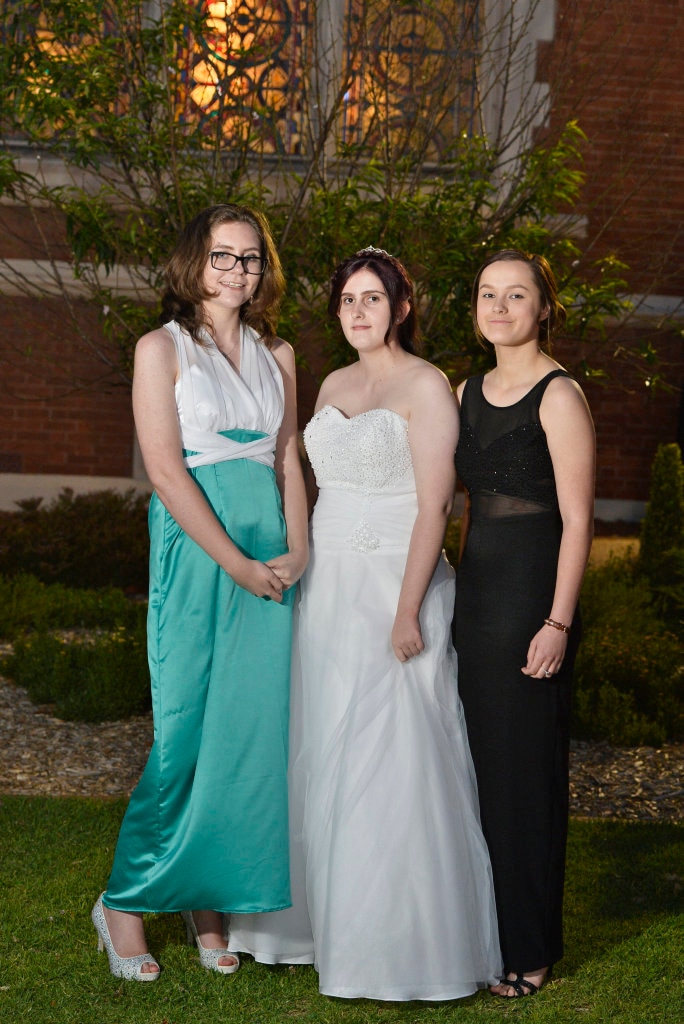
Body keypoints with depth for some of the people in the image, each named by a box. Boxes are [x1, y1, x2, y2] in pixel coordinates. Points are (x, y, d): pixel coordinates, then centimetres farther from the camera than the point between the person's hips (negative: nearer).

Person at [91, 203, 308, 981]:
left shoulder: (276, 355, 16)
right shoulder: (162, 348, 0)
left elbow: (289, 458, 13)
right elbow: (165, 467, -9)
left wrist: (296, 551, -3)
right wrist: (236, 563, -13)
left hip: (272, 558, 5)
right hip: (197, 549, -5)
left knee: (253, 728, 5)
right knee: (186, 730, -5)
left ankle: (209, 903, 19)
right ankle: (126, 901, 13)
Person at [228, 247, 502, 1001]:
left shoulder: (426, 386, -7)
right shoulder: (333, 386, 14)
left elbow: (433, 504, -13)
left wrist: (407, 611, -19)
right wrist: (303, 578, 12)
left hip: (394, 586, -7)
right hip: (327, 588, 7)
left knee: (390, 760, -5)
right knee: (319, 754, 11)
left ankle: (400, 941, 7)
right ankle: (317, 917, 24)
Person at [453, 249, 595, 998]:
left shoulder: (558, 395, -9)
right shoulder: (469, 393, 12)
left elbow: (577, 519, -12)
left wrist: (558, 622, -17)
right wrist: (456, 592, 14)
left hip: (530, 594, -7)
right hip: (474, 590, 7)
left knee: (524, 768, 1)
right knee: (476, 762, 11)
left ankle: (529, 949, 15)